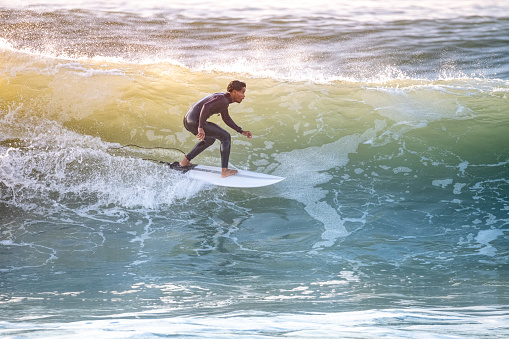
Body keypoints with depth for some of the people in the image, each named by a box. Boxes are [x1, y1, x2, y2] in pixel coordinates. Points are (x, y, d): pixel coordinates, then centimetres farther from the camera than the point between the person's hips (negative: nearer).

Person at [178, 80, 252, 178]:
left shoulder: (223, 98, 19)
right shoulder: (222, 100, -13)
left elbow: (226, 118, 32)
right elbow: (206, 106, -29)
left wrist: (241, 132, 30)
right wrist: (201, 127, -33)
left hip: (188, 121, 10)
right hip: (195, 122, -10)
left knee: (209, 140, 34)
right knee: (226, 137, -5)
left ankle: (185, 162, 35)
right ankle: (224, 171, -7)